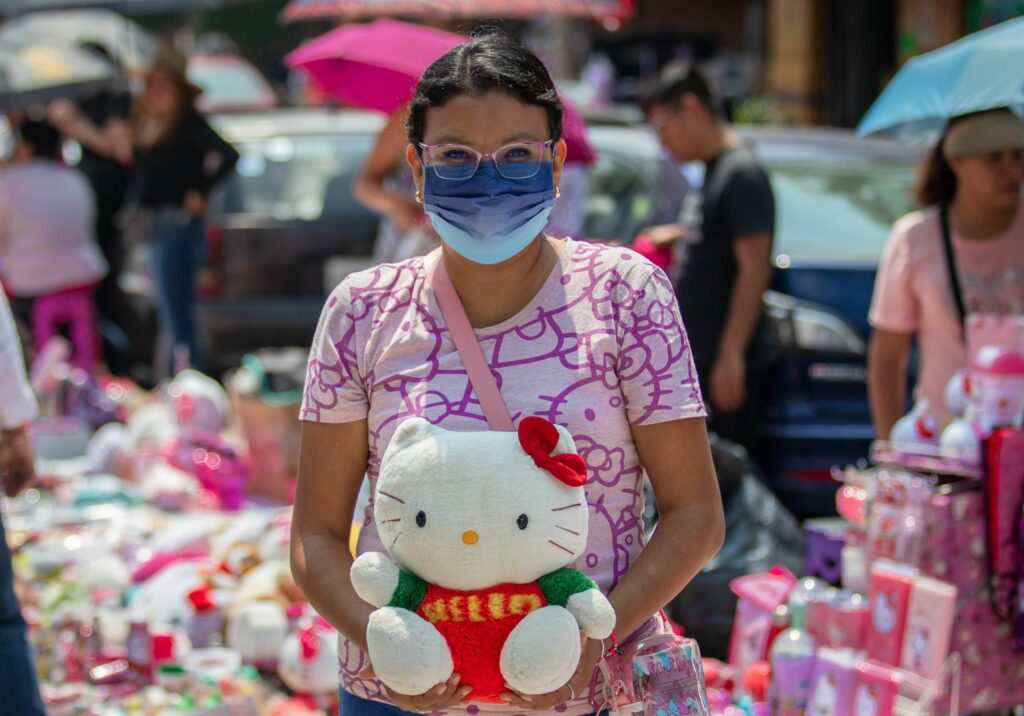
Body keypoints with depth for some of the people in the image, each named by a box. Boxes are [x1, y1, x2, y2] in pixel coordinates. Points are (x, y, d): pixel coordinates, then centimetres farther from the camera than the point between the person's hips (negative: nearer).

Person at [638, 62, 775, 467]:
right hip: (695, 359, 10)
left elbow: (754, 270, -19)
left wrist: (731, 354, -23)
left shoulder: (741, 175, -13)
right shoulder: (712, 172, 16)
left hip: (725, 367, -10)